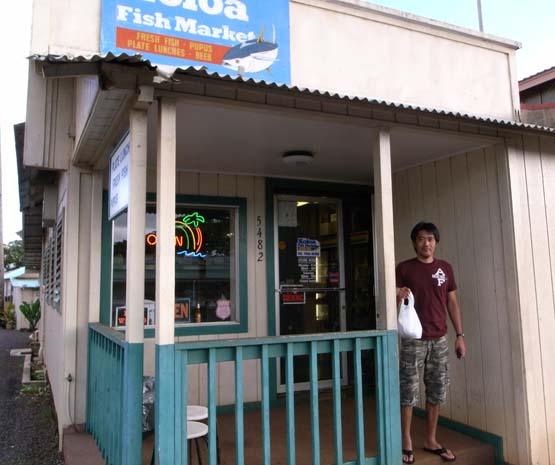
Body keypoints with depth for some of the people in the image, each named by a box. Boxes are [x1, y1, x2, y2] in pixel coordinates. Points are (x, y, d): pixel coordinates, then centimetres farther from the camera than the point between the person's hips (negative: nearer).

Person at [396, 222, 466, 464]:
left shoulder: (445, 268, 9)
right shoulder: (403, 268, -2)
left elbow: (452, 303, 11)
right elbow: (393, 303, 0)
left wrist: (460, 335, 7)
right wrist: (398, 296, -24)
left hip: (439, 339, 4)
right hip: (413, 339, -3)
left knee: (437, 391, 10)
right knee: (409, 391, 0)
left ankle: (431, 440, 24)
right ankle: (406, 442, 13)